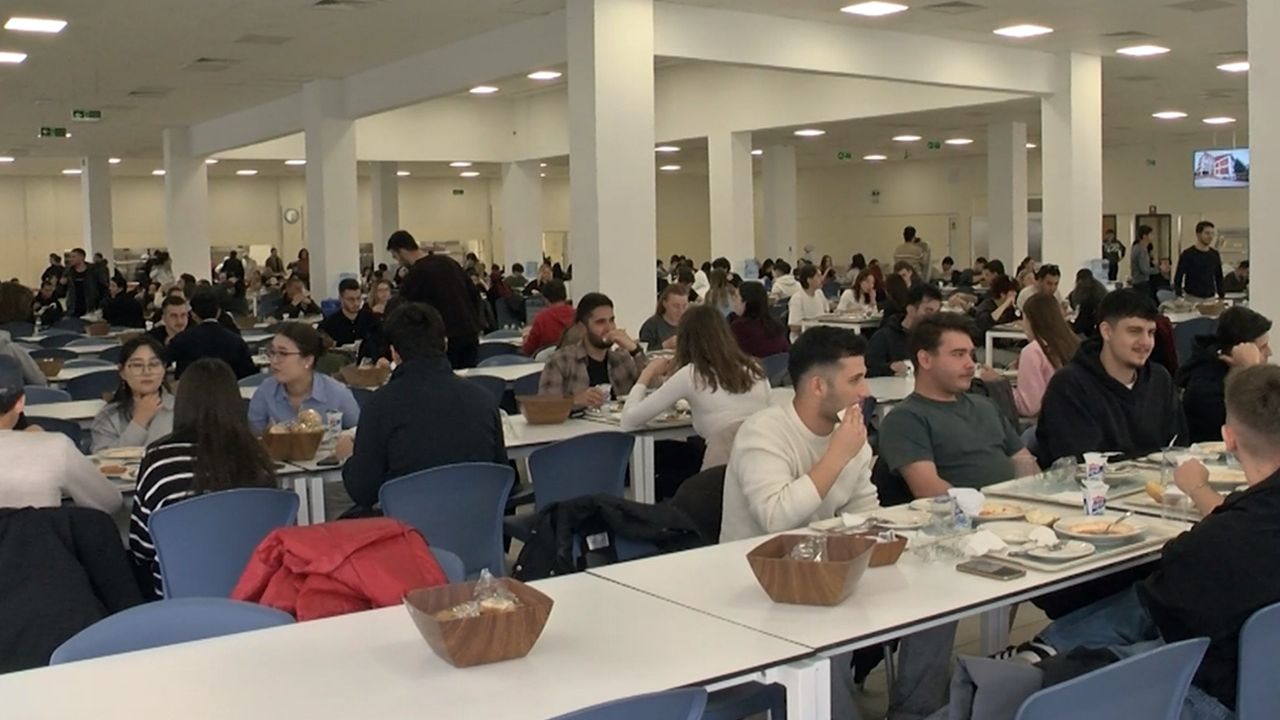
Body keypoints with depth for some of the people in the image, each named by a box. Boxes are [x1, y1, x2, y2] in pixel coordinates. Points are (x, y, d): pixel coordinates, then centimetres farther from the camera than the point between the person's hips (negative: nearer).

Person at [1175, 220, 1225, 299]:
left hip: (1211, 298, 5)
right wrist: (1180, 299, -15)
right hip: (1191, 299, -5)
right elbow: (1177, 279, -7)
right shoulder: (1187, 254, -7)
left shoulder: (1215, 255, 9)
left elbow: (1219, 278, 15)